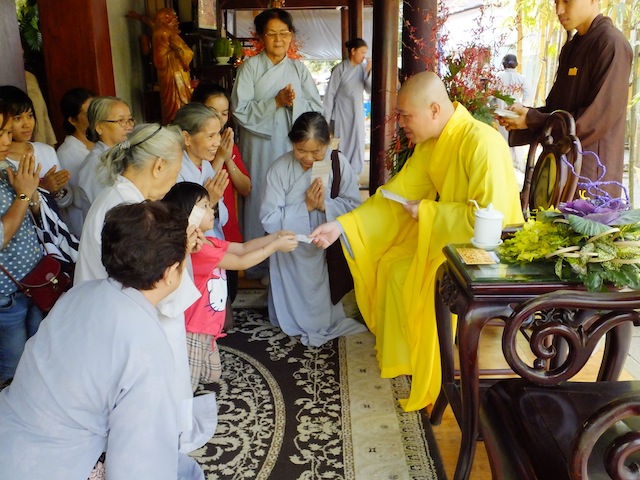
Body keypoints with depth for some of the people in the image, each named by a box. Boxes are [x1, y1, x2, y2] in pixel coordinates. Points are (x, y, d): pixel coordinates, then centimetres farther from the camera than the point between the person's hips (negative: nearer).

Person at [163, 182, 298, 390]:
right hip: (193, 332, -10)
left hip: (207, 328, 10)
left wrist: (275, 236, 0)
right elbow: (241, 262, -19)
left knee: (212, 375, 26)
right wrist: (275, 246, -12)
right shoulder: (195, 249, -25)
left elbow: (242, 248, 9)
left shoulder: (209, 242, 5)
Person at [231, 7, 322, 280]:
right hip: (260, 147, -2)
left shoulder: (298, 68, 9)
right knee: (260, 200, 1)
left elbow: (317, 108, 4)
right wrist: (276, 102, -15)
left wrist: (295, 103, -15)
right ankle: (258, 264, 15)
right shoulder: (250, 66, 1)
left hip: (293, 146, 3)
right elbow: (240, 109, -8)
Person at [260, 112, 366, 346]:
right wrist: (305, 206, -21)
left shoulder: (338, 163, -10)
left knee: (329, 306, 12)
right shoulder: (279, 169, -14)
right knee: (298, 315, 9)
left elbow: (354, 205, -11)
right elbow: (269, 220, -16)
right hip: (293, 254, -1)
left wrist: (325, 205, -26)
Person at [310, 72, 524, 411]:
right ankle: (399, 355, 18)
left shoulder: (482, 144, -27)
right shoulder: (429, 144, -1)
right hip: (451, 236, 9)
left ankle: (433, 384, -1)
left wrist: (428, 212, -22)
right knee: (393, 265, 2)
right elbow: (396, 194, -2)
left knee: (429, 286, -24)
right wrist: (341, 226, -11)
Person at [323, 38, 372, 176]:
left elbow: (370, 90, 0)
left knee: (357, 145, 9)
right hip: (341, 114, -5)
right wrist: (326, 118, -9)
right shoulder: (340, 69, -11)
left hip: (357, 114, 5)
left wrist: (368, 72, -15)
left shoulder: (362, 67, 2)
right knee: (341, 146, 2)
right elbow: (330, 94, -8)